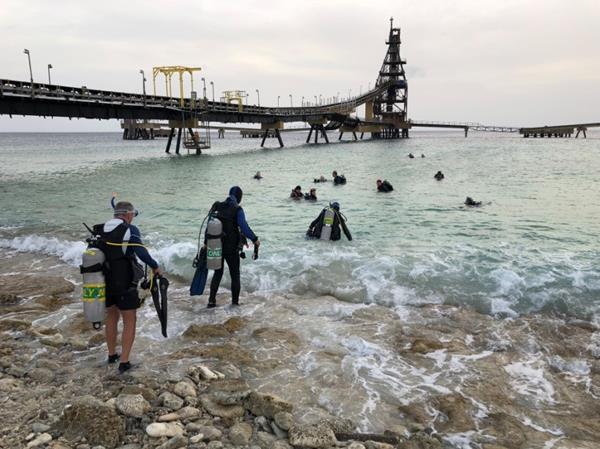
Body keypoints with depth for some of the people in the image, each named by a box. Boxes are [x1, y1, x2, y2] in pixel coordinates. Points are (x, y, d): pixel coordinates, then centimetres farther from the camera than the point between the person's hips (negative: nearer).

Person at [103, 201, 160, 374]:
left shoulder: (100, 231, 5)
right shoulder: (130, 230, -14)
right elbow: (142, 253, -24)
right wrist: (155, 267, -9)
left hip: (106, 283, 6)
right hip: (125, 285, -6)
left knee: (111, 317, 23)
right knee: (129, 322, 6)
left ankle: (112, 355, 36)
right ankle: (124, 362, 4)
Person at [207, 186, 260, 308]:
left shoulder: (217, 207, 3)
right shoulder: (238, 210, -13)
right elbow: (243, 227, -24)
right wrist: (254, 239, -15)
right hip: (231, 248, -4)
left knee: (217, 273, 18)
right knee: (235, 275, 12)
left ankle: (211, 301, 15)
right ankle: (235, 301, 16)